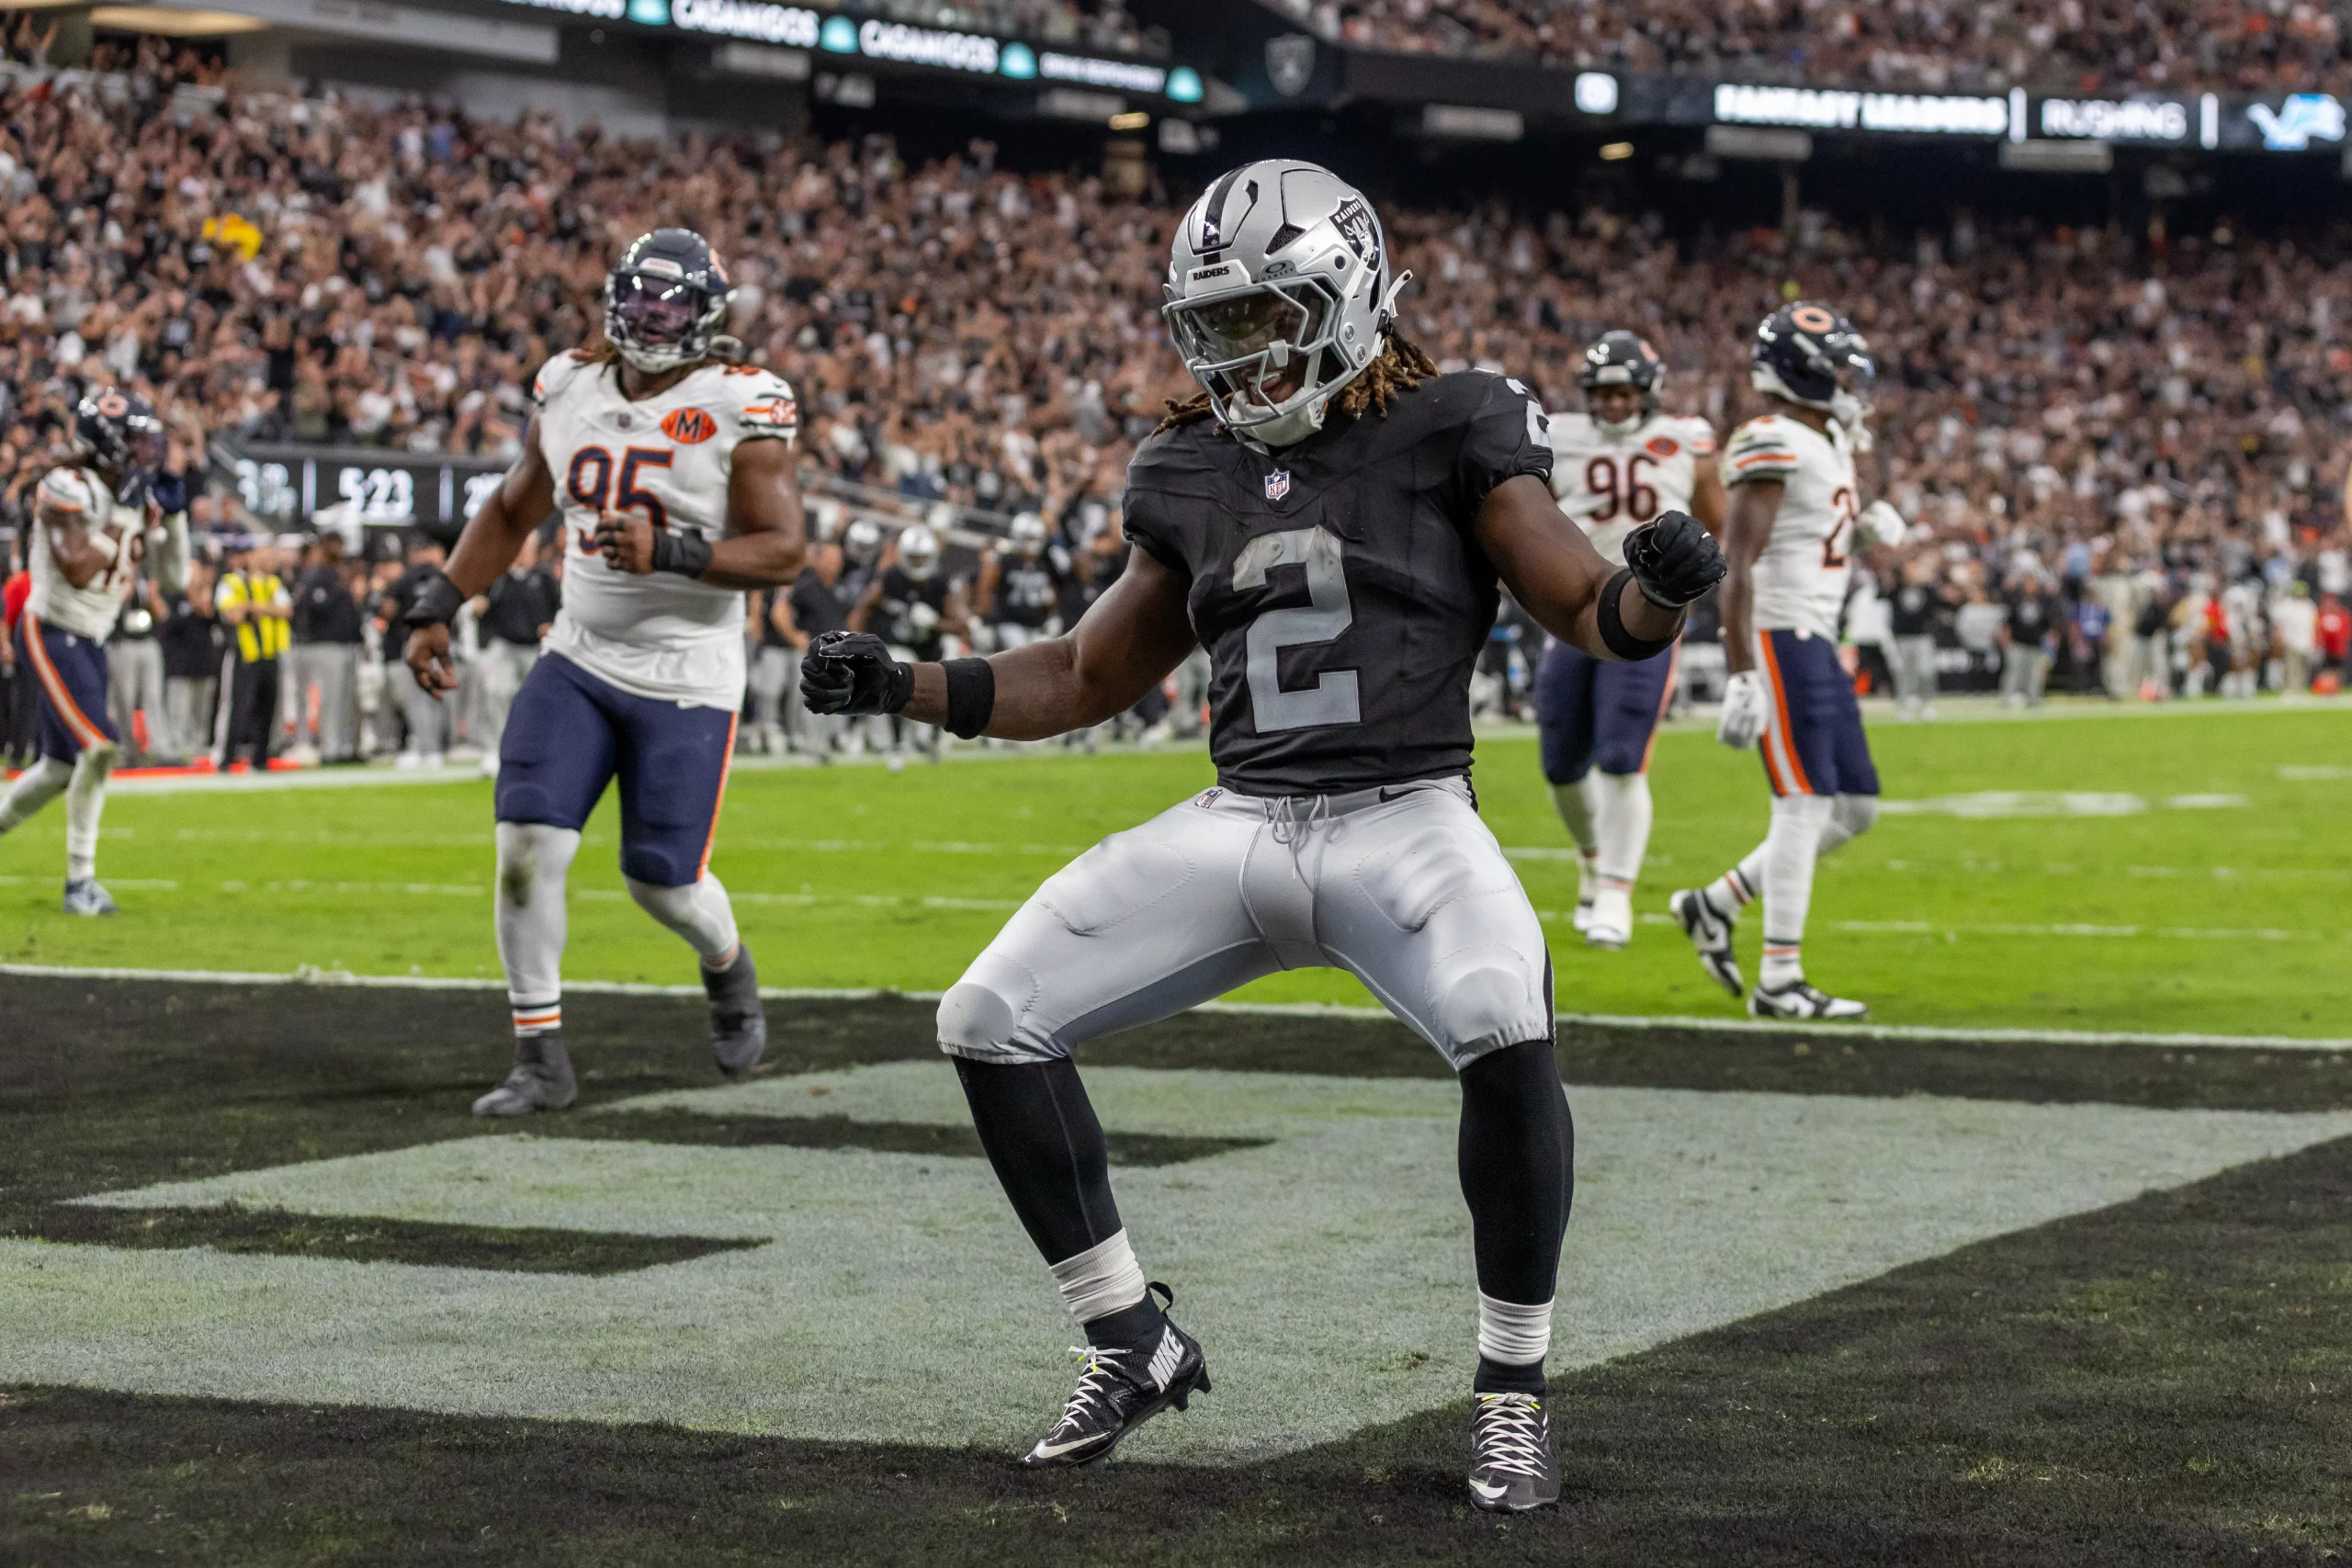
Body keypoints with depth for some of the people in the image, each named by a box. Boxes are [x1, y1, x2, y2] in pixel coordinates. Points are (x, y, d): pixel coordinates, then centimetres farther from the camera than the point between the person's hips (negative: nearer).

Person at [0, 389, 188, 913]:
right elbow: (78, 570, -24)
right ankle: (80, 880, -9)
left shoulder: (136, 498, 8)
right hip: (51, 634, -8)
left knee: (61, 769, 11)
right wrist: (120, 518, -22)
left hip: (90, 641, 8)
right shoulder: (66, 488, -15)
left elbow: (175, 577, 10)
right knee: (100, 747, -18)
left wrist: (174, 515, -1)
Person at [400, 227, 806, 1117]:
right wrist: (435, 610, 10)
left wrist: (669, 552, -29)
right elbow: (511, 512, 17)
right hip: (579, 661, 4)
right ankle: (540, 1060, 1)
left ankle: (727, 967, 38)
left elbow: (782, 551, -15)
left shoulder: (737, 412, -10)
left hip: (686, 679, -4)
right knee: (527, 847, -11)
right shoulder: (569, 391, 4)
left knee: (663, 883, 0)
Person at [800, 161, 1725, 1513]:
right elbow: (1090, 677, 21)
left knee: (1508, 1033, -34)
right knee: (991, 1020, -4)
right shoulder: (1193, 475, 12)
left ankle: (1514, 1394, -12)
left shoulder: (1451, 435, -1)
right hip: (1237, 827, 5)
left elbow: (1600, 622, -3)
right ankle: (1136, 1345, 12)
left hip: (1404, 818, -5)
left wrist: (1661, 588, -26)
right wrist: (902, 686, 11)